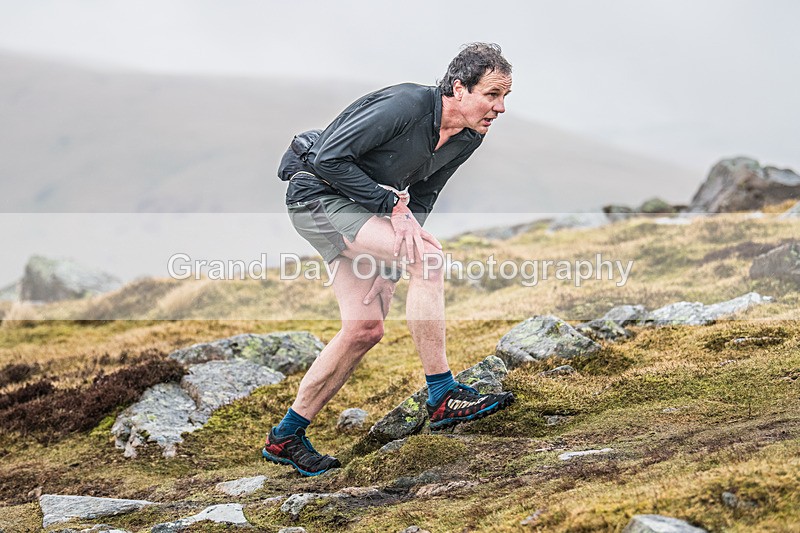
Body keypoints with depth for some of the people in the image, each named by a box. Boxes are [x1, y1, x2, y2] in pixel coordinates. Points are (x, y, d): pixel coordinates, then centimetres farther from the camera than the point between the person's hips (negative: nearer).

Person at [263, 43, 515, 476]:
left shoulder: (468, 138, -2)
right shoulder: (406, 105, -27)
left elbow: (421, 199, 6)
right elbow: (330, 158, -27)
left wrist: (392, 265, -6)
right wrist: (393, 206, -25)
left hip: (358, 209, 9)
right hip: (317, 195, -9)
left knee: (365, 329, 4)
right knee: (430, 255, -25)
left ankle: (285, 438, 15)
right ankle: (442, 397, -20)